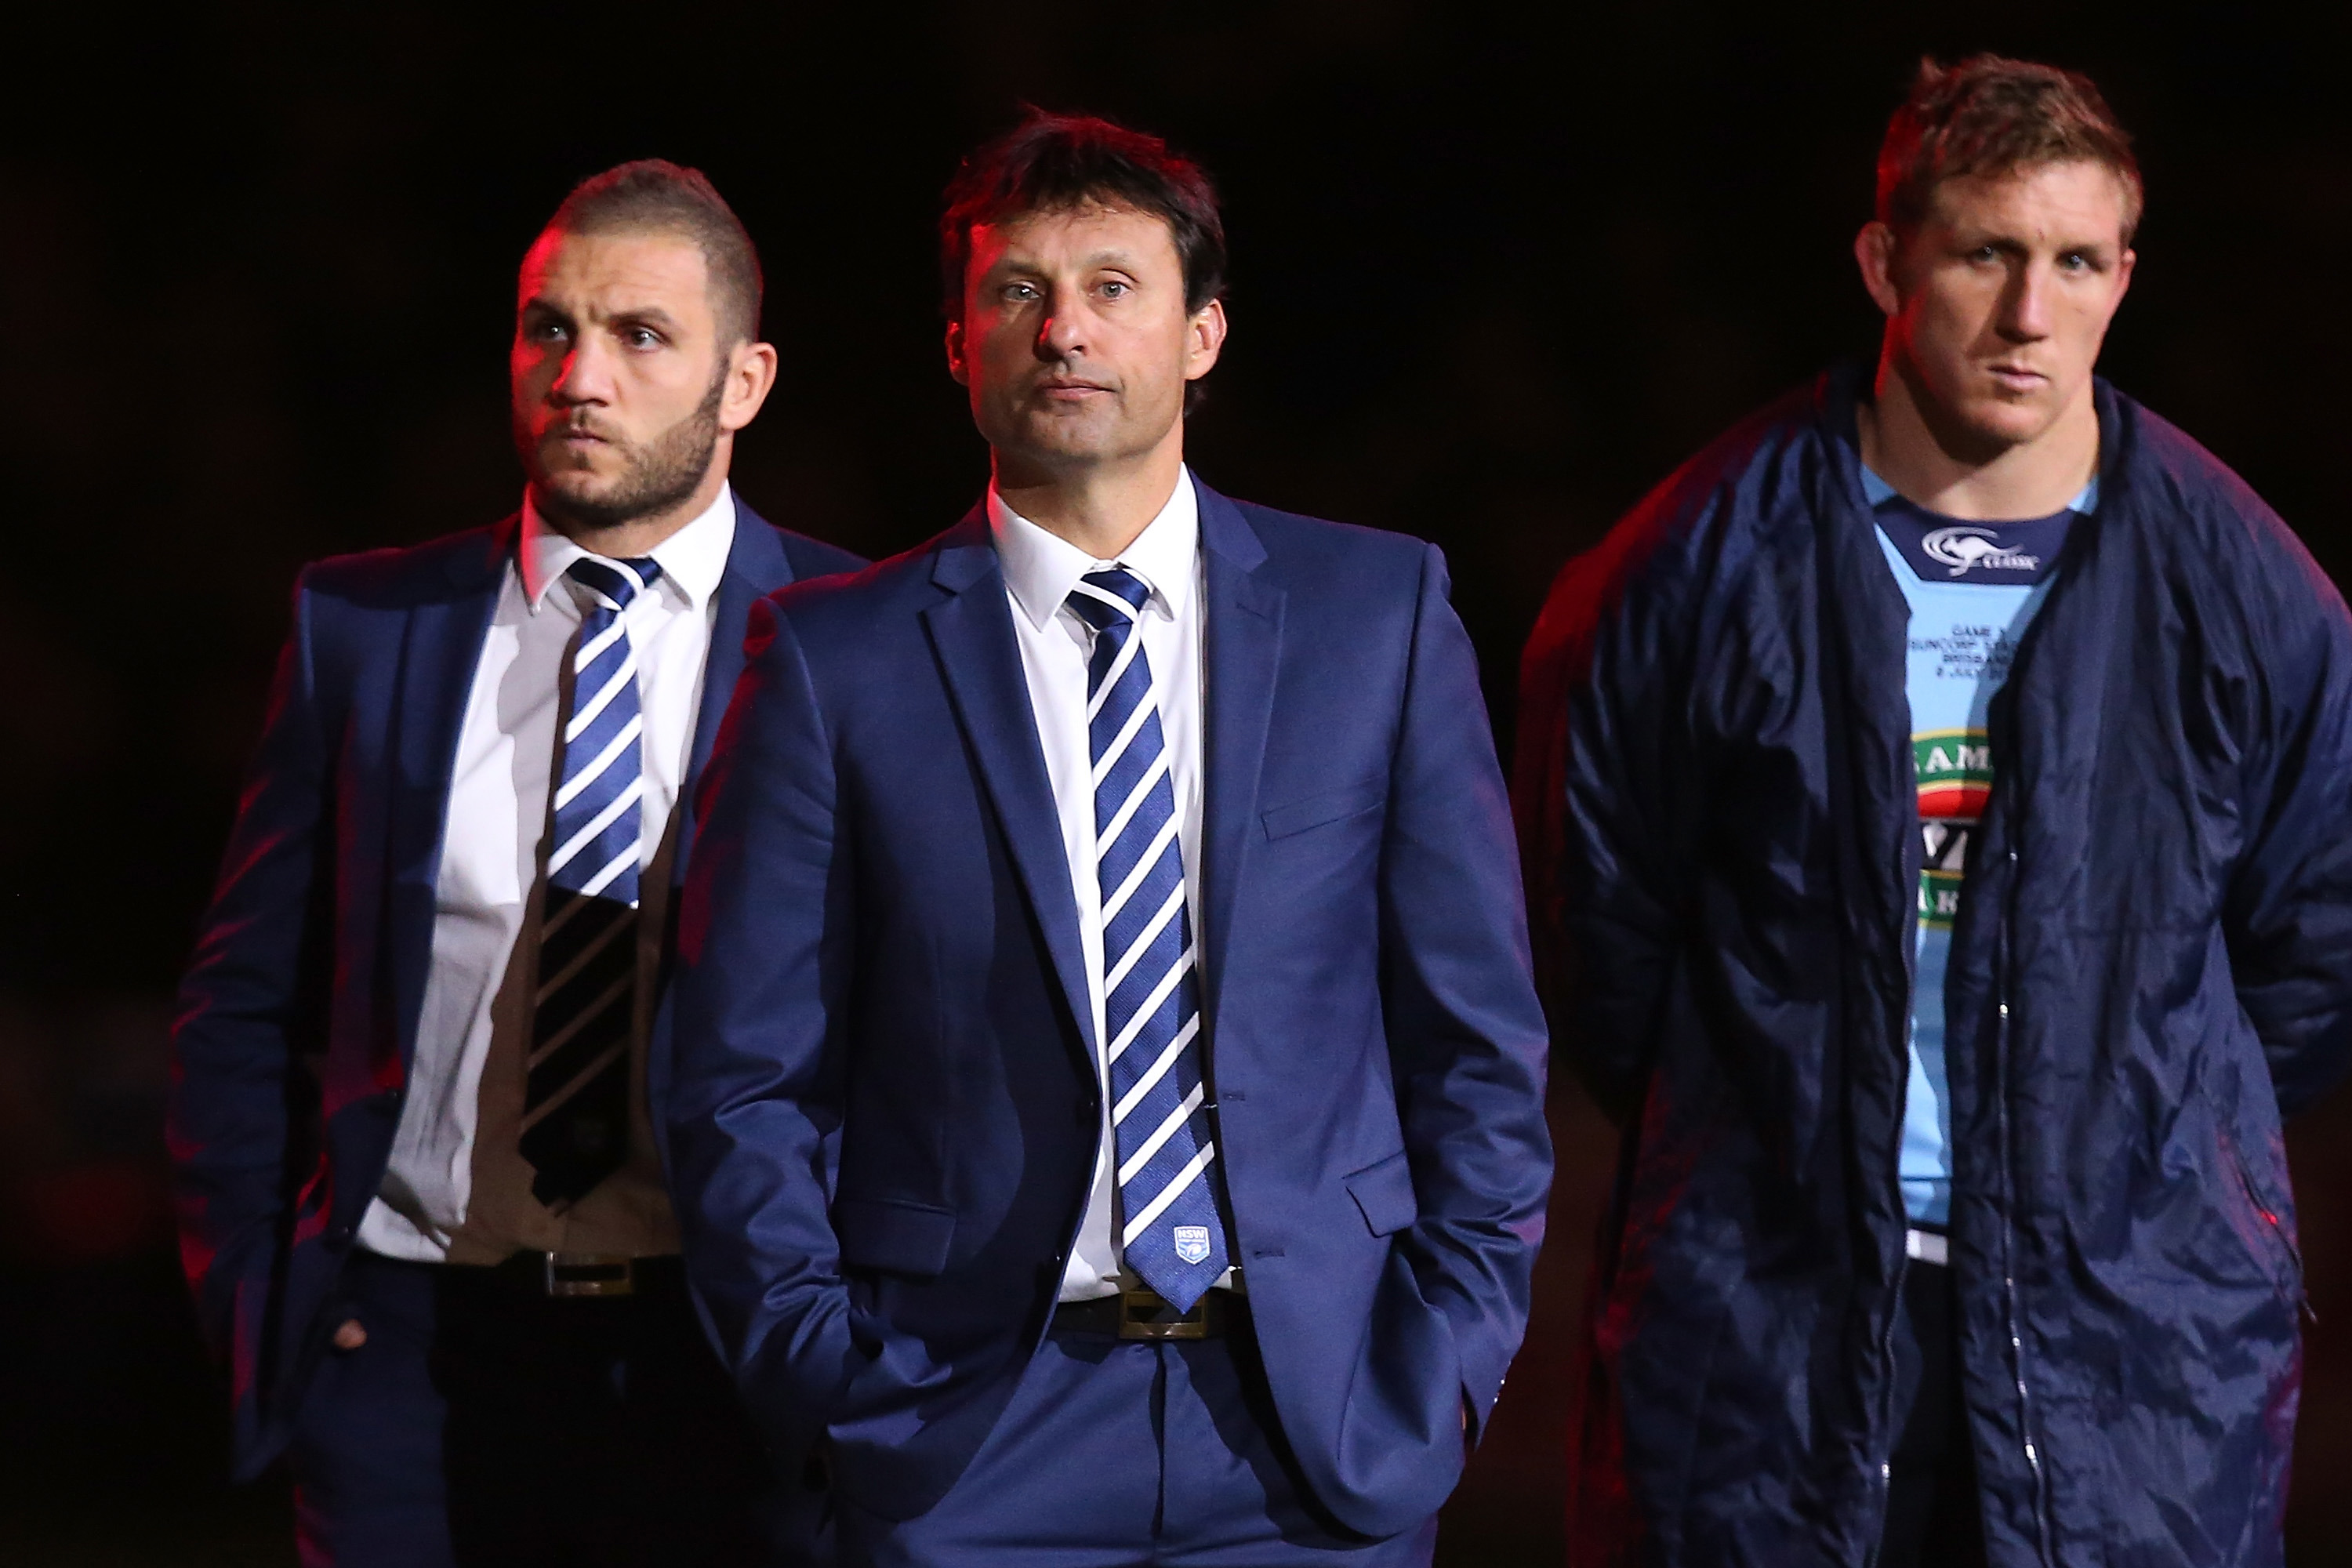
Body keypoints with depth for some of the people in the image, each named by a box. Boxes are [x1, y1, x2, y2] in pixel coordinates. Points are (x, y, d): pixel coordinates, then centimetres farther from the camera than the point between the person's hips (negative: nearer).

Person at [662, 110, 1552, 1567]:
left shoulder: (1376, 608, 6)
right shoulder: (838, 662, 2)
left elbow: (1479, 1029, 6)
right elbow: (747, 1085, 3)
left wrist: (1449, 1352, 0)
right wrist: (839, 1387, -4)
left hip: (1321, 1419, 1)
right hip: (974, 1441, -1)